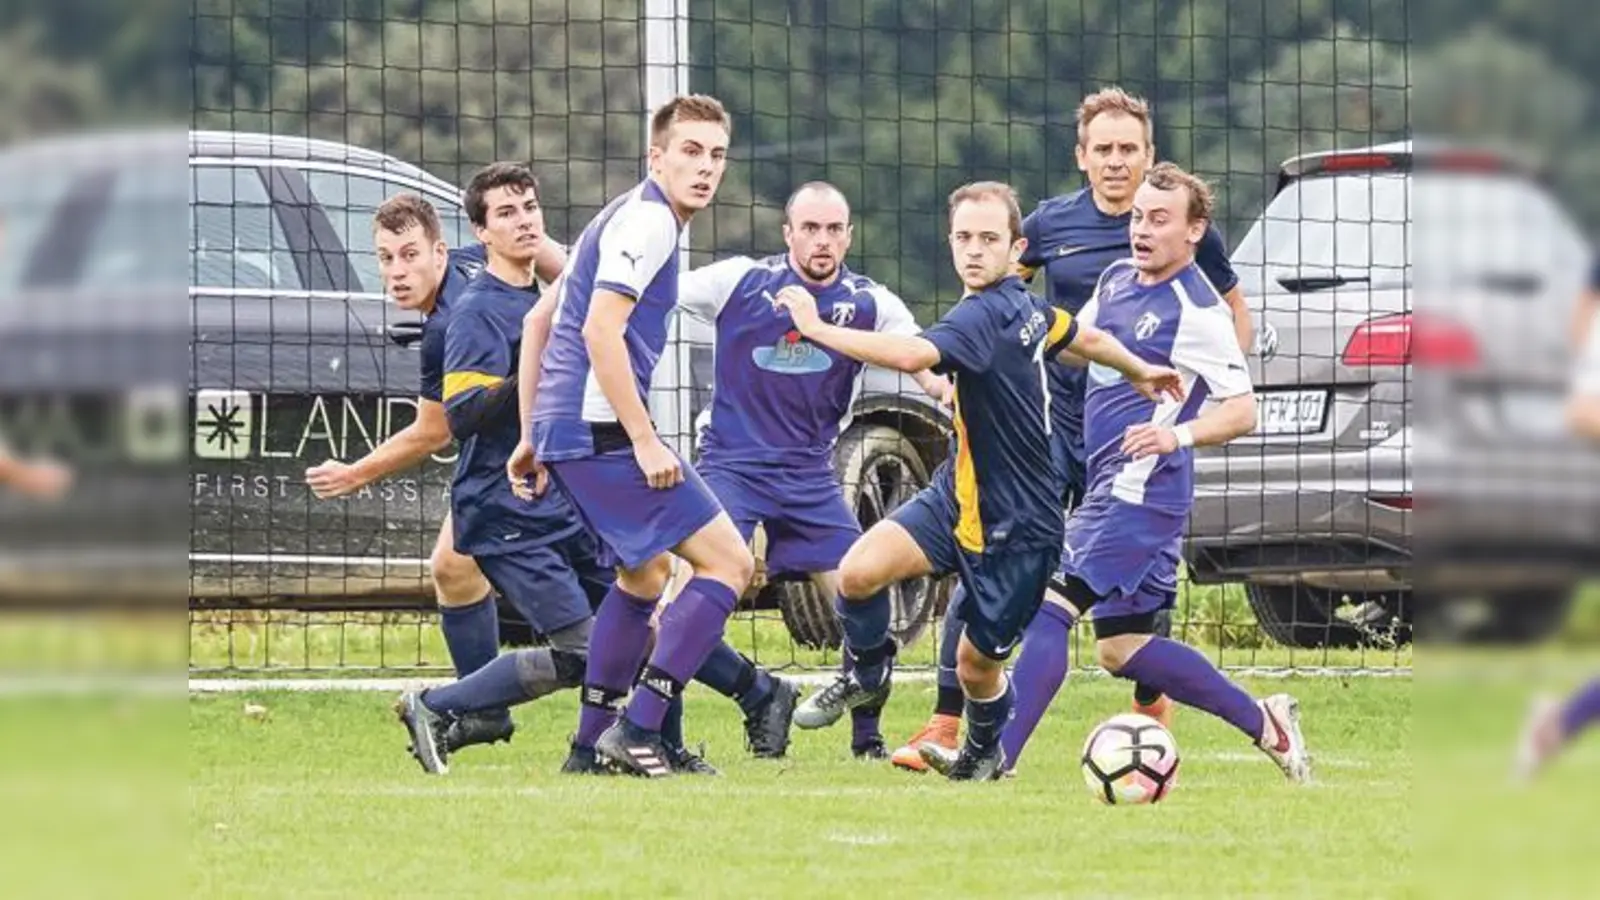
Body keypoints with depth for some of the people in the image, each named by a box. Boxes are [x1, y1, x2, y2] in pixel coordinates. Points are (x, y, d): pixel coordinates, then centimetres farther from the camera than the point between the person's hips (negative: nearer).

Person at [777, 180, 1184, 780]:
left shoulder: (984, 315, -25)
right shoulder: (1026, 307, 2)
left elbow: (912, 355, -43)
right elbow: (1088, 338, 21)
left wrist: (818, 329, -36)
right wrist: (1140, 372, 41)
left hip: (1017, 527, -8)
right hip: (958, 498, 8)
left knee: (977, 664, 9)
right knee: (860, 570, -15)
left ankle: (985, 748, 40)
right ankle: (867, 675, 12)